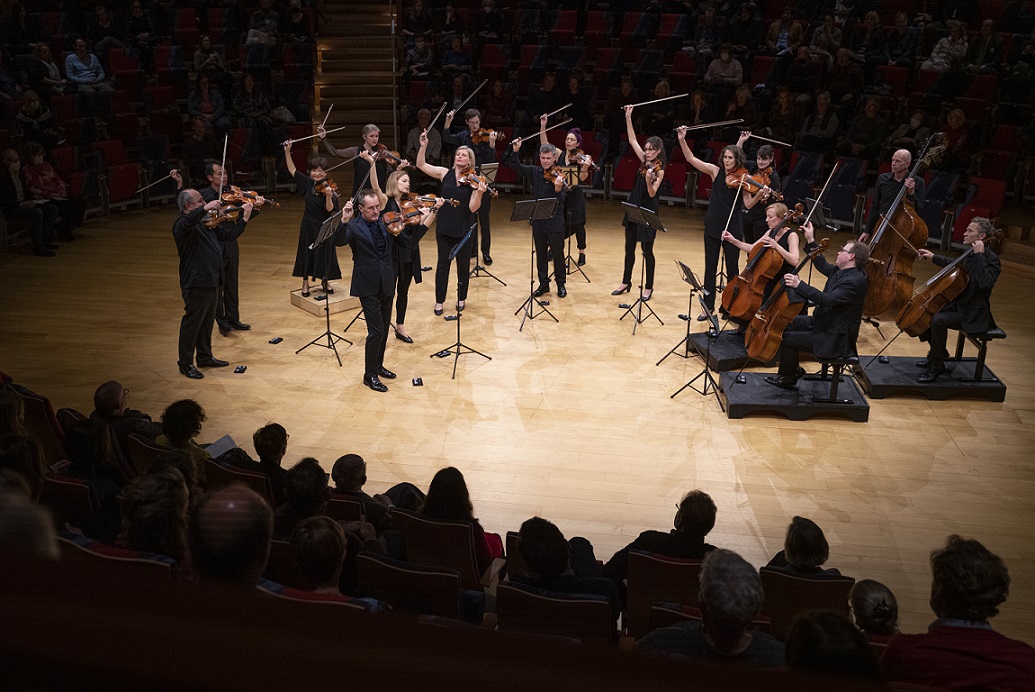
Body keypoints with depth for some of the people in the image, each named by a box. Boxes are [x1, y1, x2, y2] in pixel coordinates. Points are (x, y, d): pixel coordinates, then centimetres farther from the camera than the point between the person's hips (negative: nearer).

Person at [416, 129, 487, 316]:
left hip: (464, 229, -1)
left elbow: (473, 208, -13)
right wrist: (423, 146, -9)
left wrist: (480, 193, -29)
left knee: (463, 265, 11)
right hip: (444, 227, 1)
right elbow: (421, 165, 2)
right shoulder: (445, 174, 0)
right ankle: (439, 301, 17)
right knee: (443, 264, 6)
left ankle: (461, 298, 28)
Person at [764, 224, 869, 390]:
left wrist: (799, 285, -36)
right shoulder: (840, 270, 5)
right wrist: (810, 241, 17)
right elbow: (822, 265, 23)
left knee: (787, 338, -15)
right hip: (821, 323, 11)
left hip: (835, 339, -11)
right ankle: (792, 370, 21)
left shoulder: (855, 281, -25)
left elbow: (828, 300, -35)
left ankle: (788, 377, 9)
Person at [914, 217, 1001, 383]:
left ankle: (936, 366, -16)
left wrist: (979, 255, -30)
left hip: (973, 315, -9)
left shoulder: (991, 258, -18)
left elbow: (986, 283, -36)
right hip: (958, 305, 9)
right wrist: (933, 257, 26)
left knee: (938, 320, -31)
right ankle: (939, 353, 22)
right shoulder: (970, 253, 8)